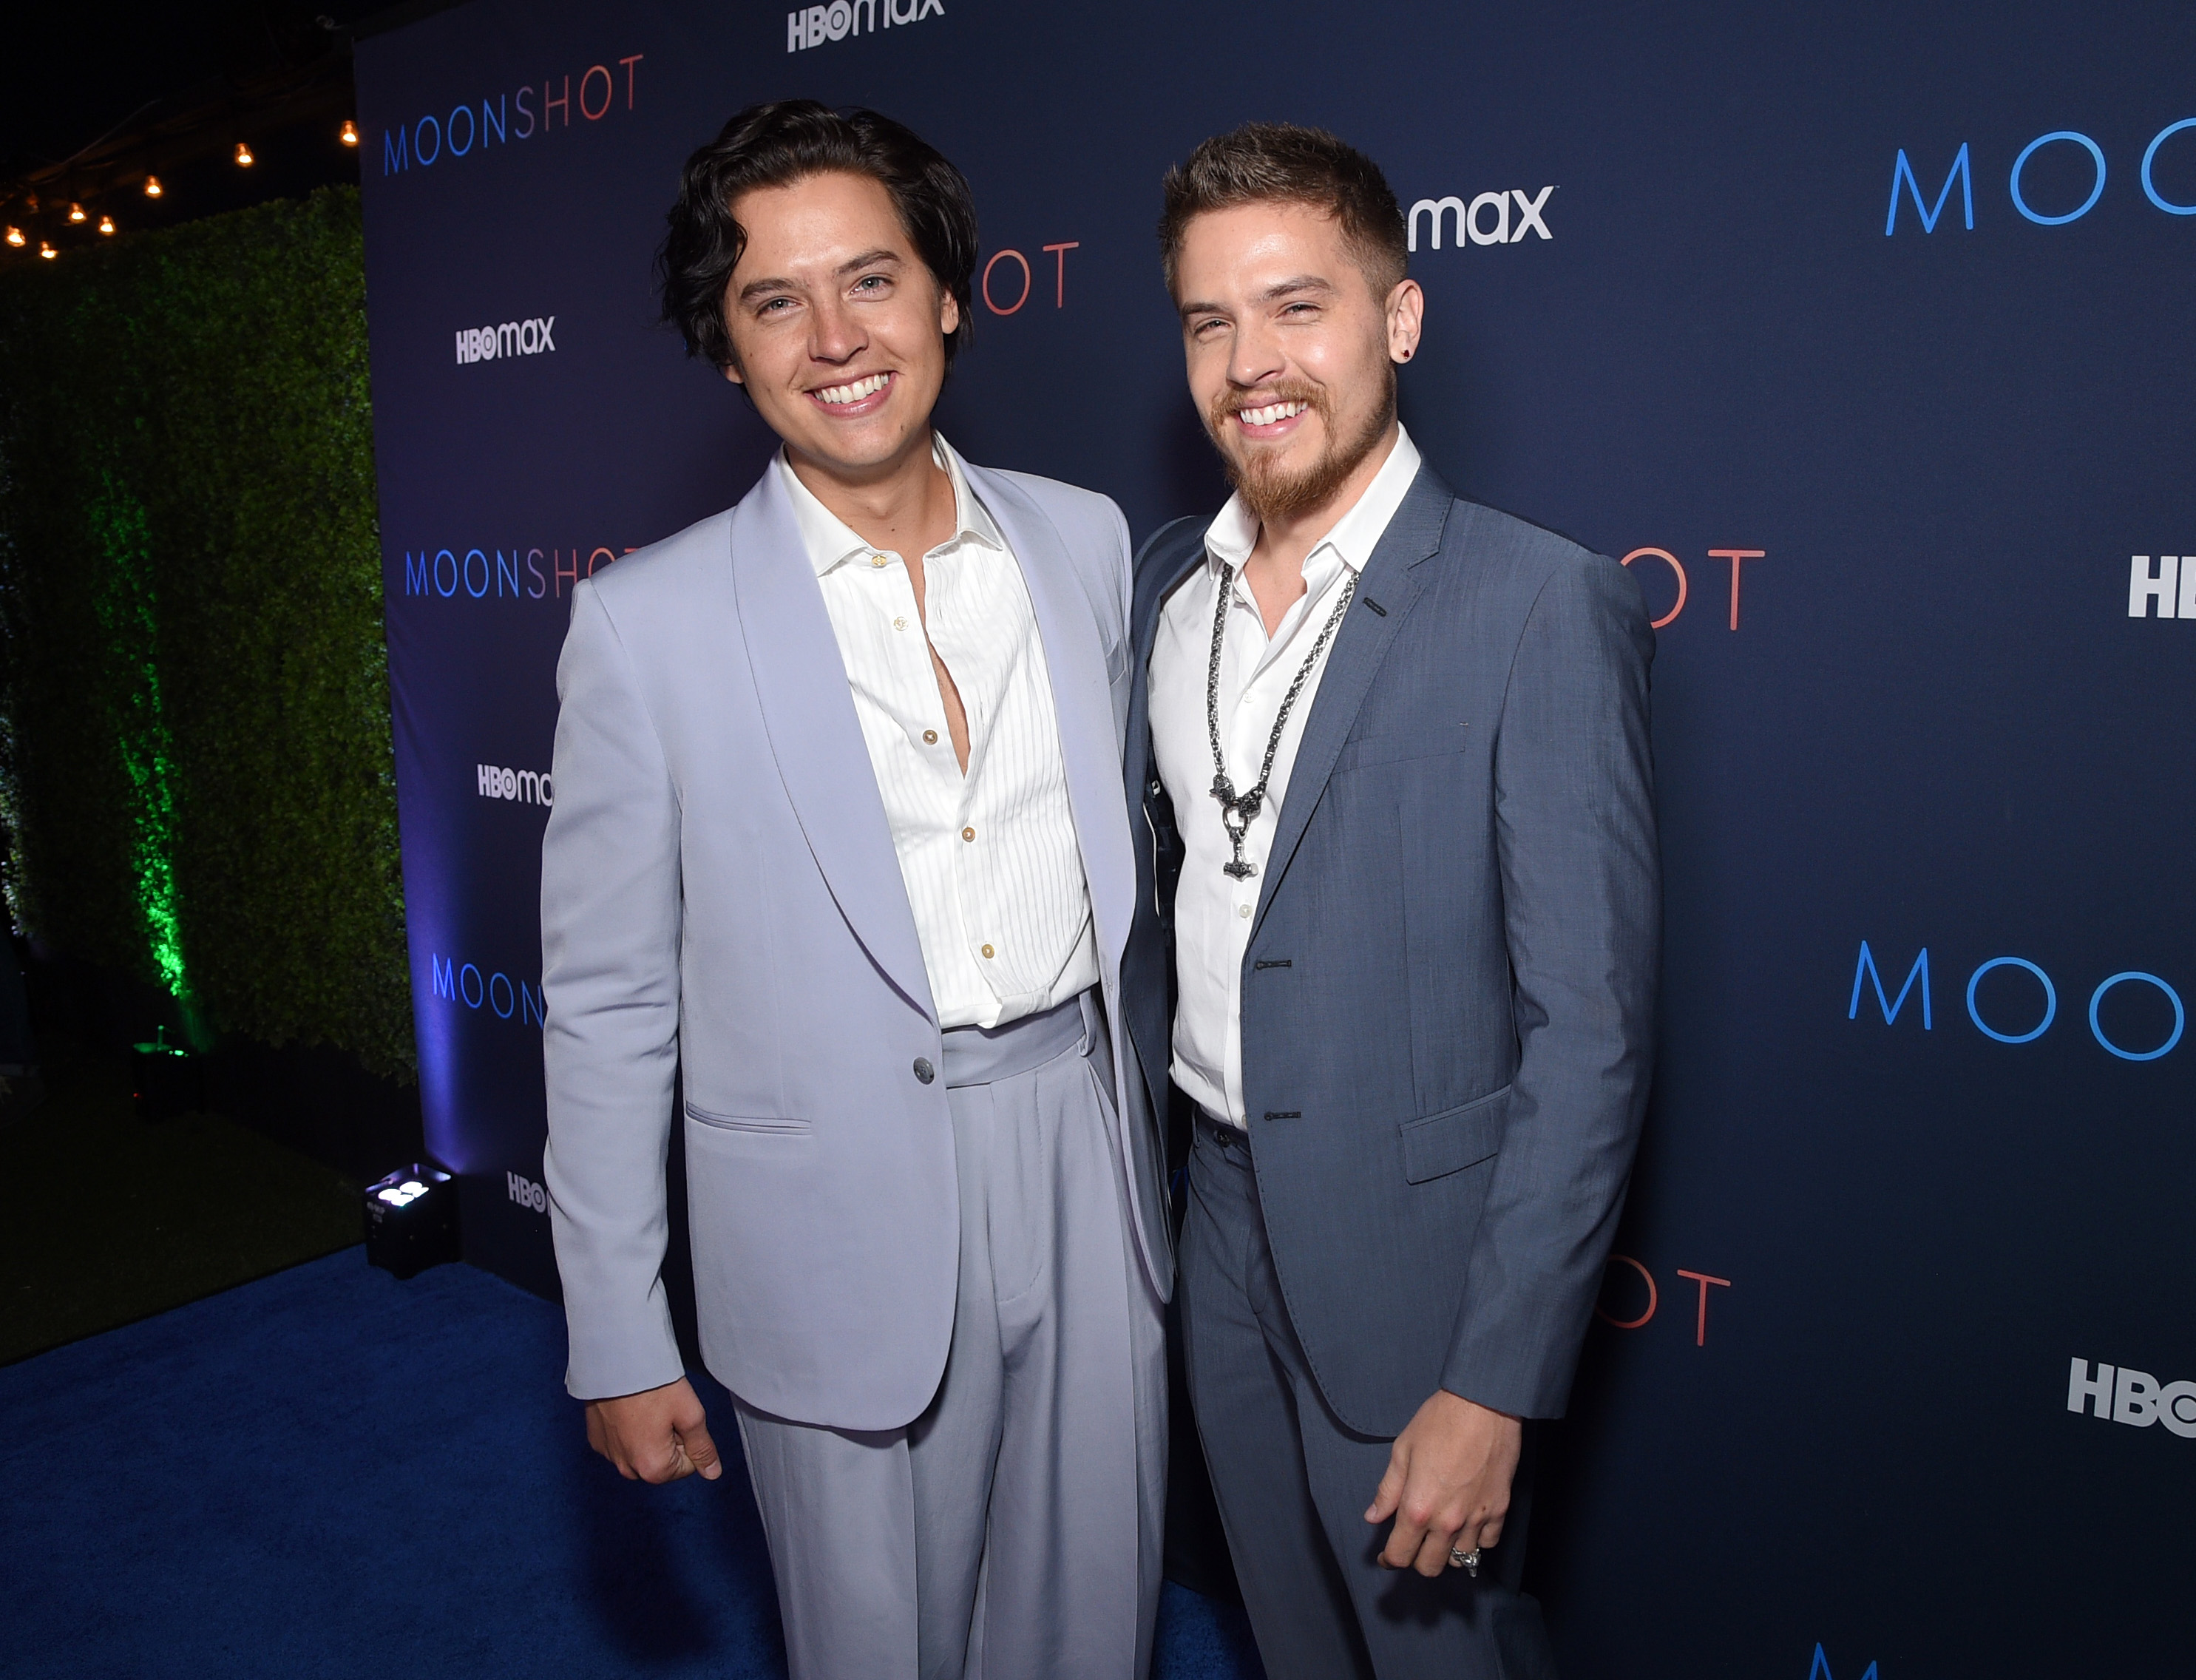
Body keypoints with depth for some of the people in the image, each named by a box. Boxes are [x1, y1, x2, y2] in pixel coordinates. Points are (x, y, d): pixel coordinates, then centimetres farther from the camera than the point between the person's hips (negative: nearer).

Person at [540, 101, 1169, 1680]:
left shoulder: (1086, 540, 1)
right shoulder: (649, 623, -10)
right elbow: (607, 1005, -5)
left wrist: (1153, 1133, 14)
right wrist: (620, 1345, -2)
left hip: (1092, 1170, 4)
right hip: (846, 1224, -3)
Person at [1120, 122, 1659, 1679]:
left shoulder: (1543, 604, -17)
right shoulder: (1169, 578, 2)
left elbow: (1589, 1031, -18)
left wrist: (1498, 1384, -18)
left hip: (1412, 1249, -5)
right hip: (1221, 1218, 6)